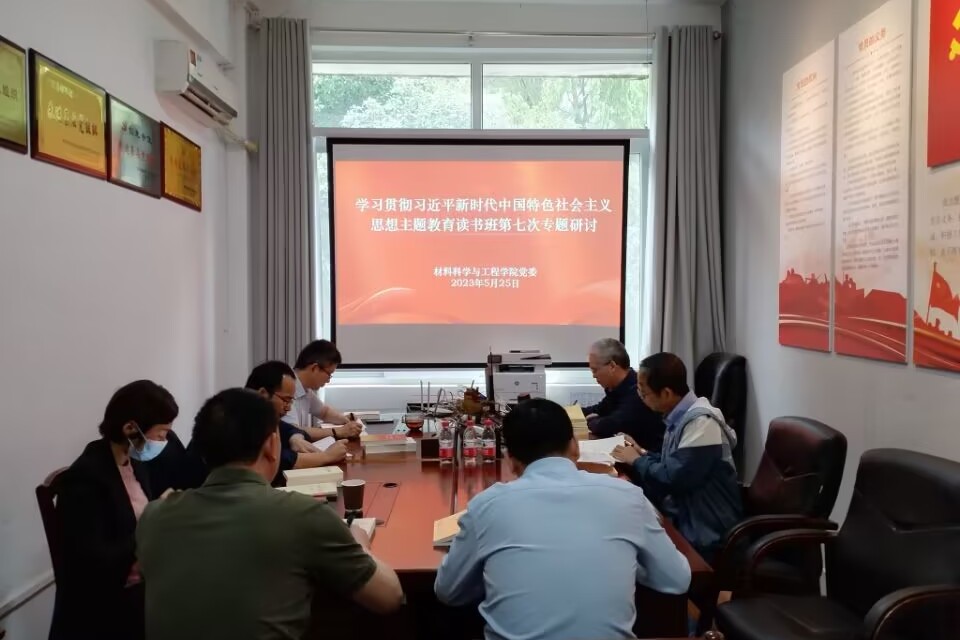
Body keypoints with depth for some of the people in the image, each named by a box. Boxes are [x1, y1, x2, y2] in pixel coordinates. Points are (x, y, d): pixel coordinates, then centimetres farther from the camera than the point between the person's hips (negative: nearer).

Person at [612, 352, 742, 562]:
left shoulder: (701, 423, -23)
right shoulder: (682, 416, 5)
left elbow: (672, 479, -26)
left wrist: (636, 460, -11)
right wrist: (643, 454, 0)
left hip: (704, 534, -8)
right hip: (685, 516, 8)